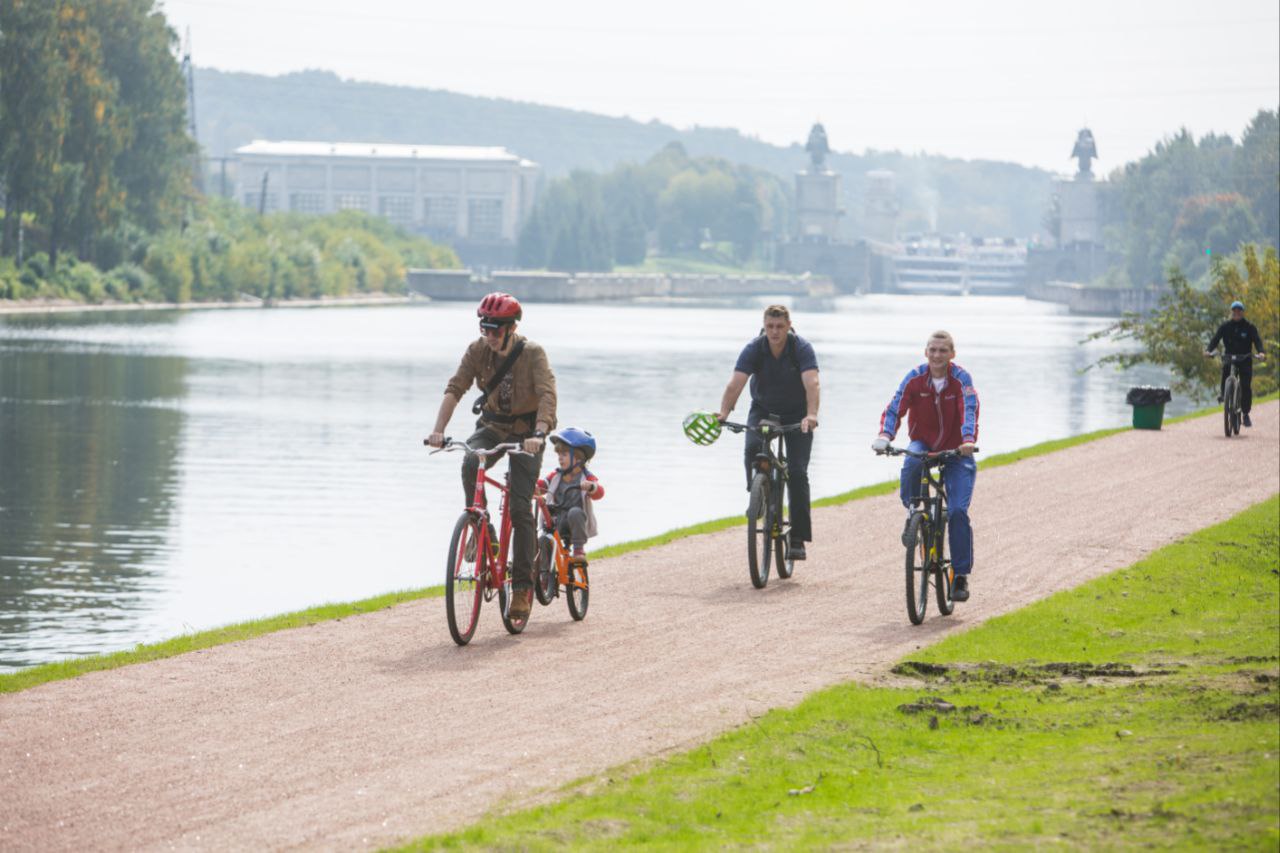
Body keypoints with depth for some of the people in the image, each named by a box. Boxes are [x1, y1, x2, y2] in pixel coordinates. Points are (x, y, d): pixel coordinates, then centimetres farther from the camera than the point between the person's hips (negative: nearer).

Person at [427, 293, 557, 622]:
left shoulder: (532, 354, -20)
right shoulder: (478, 351, -11)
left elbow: (547, 394, -31)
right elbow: (455, 388, -19)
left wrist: (539, 434, -47)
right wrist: (438, 430, -33)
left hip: (526, 433, -3)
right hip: (491, 426, 3)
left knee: (520, 508, -12)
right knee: (470, 465, -31)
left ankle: (523, 585, -5)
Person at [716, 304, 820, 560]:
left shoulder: (802, 349, -22)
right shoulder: (753, 350, -18)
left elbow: (811, 383, -36)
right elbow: (735, 383, -29)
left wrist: (811, 415, -54)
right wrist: (723, 413, -47)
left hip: (796, 414, -1)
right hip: (763, 409, 1)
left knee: (797, 472, -12)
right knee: (752, 448, -30)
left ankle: (798, 539, -8)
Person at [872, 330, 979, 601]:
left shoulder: (961, 379, -14)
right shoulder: (915, 378, -9)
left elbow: (969, 410, -28)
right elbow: (895, 408, -17)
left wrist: (969, 440, -46)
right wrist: (885, 435, -36)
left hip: (956, 451, -1)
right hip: (923, 444, 1)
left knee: (958, 512, -14)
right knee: (911, 463, -37)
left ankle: (961, 576, -4)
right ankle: (913, 514, -10)